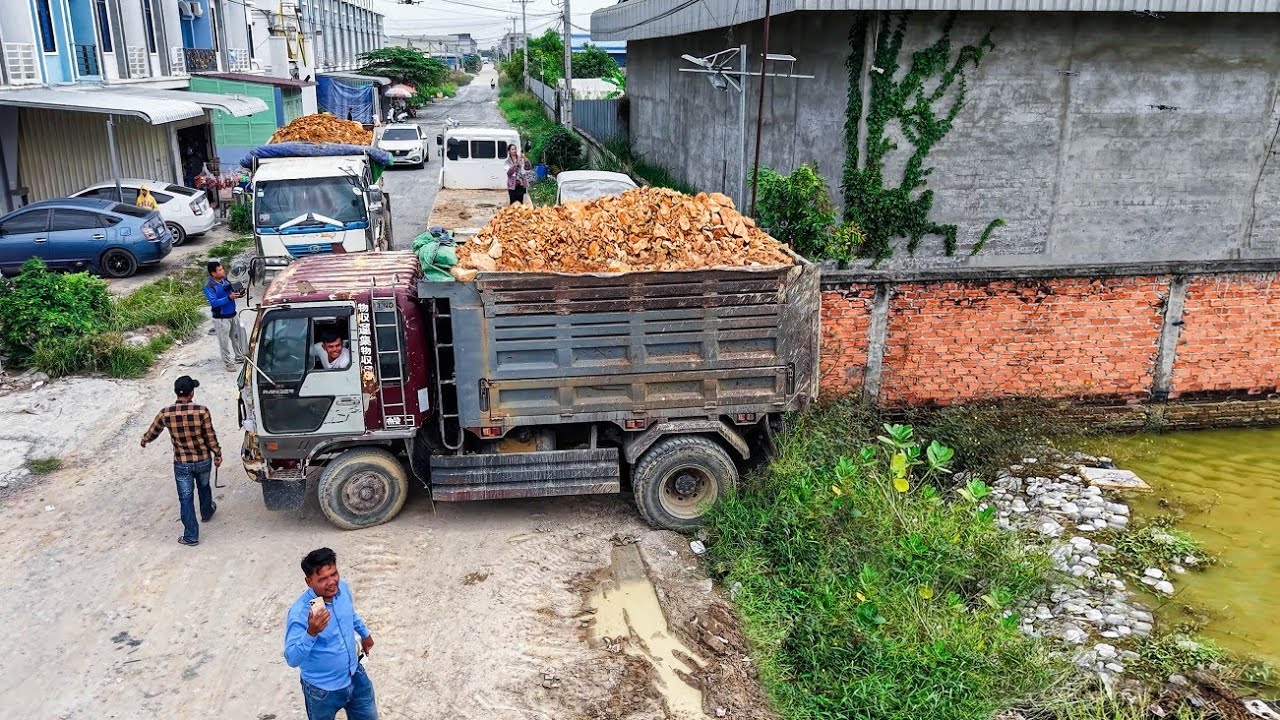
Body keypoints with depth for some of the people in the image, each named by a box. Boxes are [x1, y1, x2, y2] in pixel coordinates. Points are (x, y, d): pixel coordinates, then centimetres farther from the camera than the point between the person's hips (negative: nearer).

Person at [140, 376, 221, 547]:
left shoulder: (165, 413, -12)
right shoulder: (202, 411, -18)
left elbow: (152, 432, 7)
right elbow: (211, 436, -10)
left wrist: (144, 440, 29)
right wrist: (217, 454, 5)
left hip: (182, 463, 0)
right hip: (203, 460, 1)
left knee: (185, 499, 8)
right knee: (204, 487, 28)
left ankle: (191, 536, 12)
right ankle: (207, 512, 53)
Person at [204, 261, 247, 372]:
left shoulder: (224, 279, 1)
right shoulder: (209, 286, -19)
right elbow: (214, 302, -26)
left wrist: (236, 293, -4)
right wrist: (229, 297, -34)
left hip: (233, 315, 7)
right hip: (221, 318, -7)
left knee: (236, 337, 19)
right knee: (224, 342, 4)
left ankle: (239, 357, 36)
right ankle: (229, 363, 16)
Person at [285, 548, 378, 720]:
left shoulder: (342, 588, -13)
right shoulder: (299, 613, -31)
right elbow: (292, 659, -36)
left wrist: (364, 633, 25)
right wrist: (311, 633, -51)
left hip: (355, 677, 5)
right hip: (322, 690, -5)